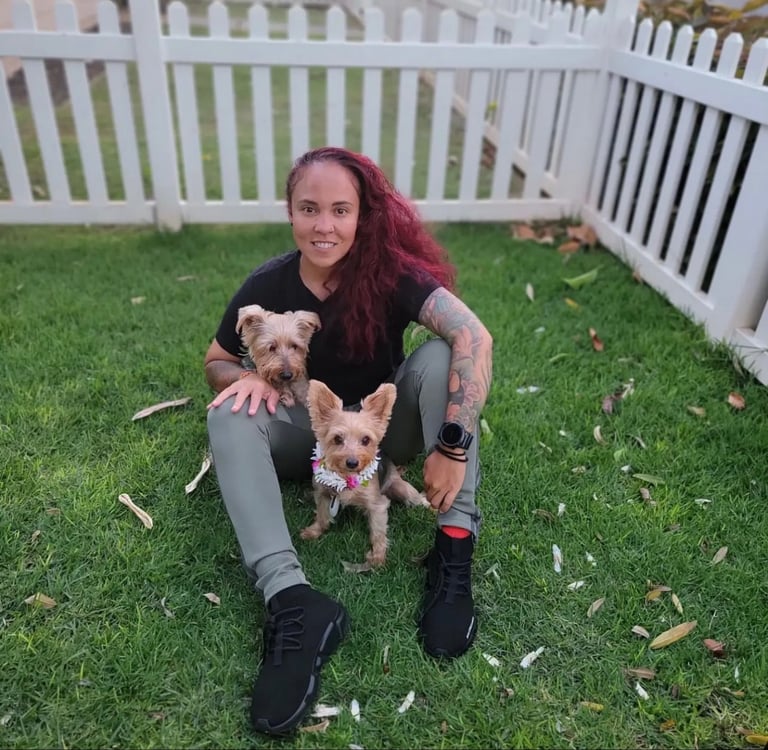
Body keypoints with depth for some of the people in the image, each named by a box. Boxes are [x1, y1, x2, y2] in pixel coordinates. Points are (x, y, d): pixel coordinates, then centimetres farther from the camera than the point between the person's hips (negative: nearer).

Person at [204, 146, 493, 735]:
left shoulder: (389, 269, -21)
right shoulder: (267, 286, -14)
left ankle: (455, 553, -28)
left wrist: (453, 447, -40)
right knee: (229, 414, -25)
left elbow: (475, 337, -35)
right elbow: (217, 362, 1)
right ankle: (292, 601, -38)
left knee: (441, 355, -27)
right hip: (307, 433, 2)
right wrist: (246, 378, -24)